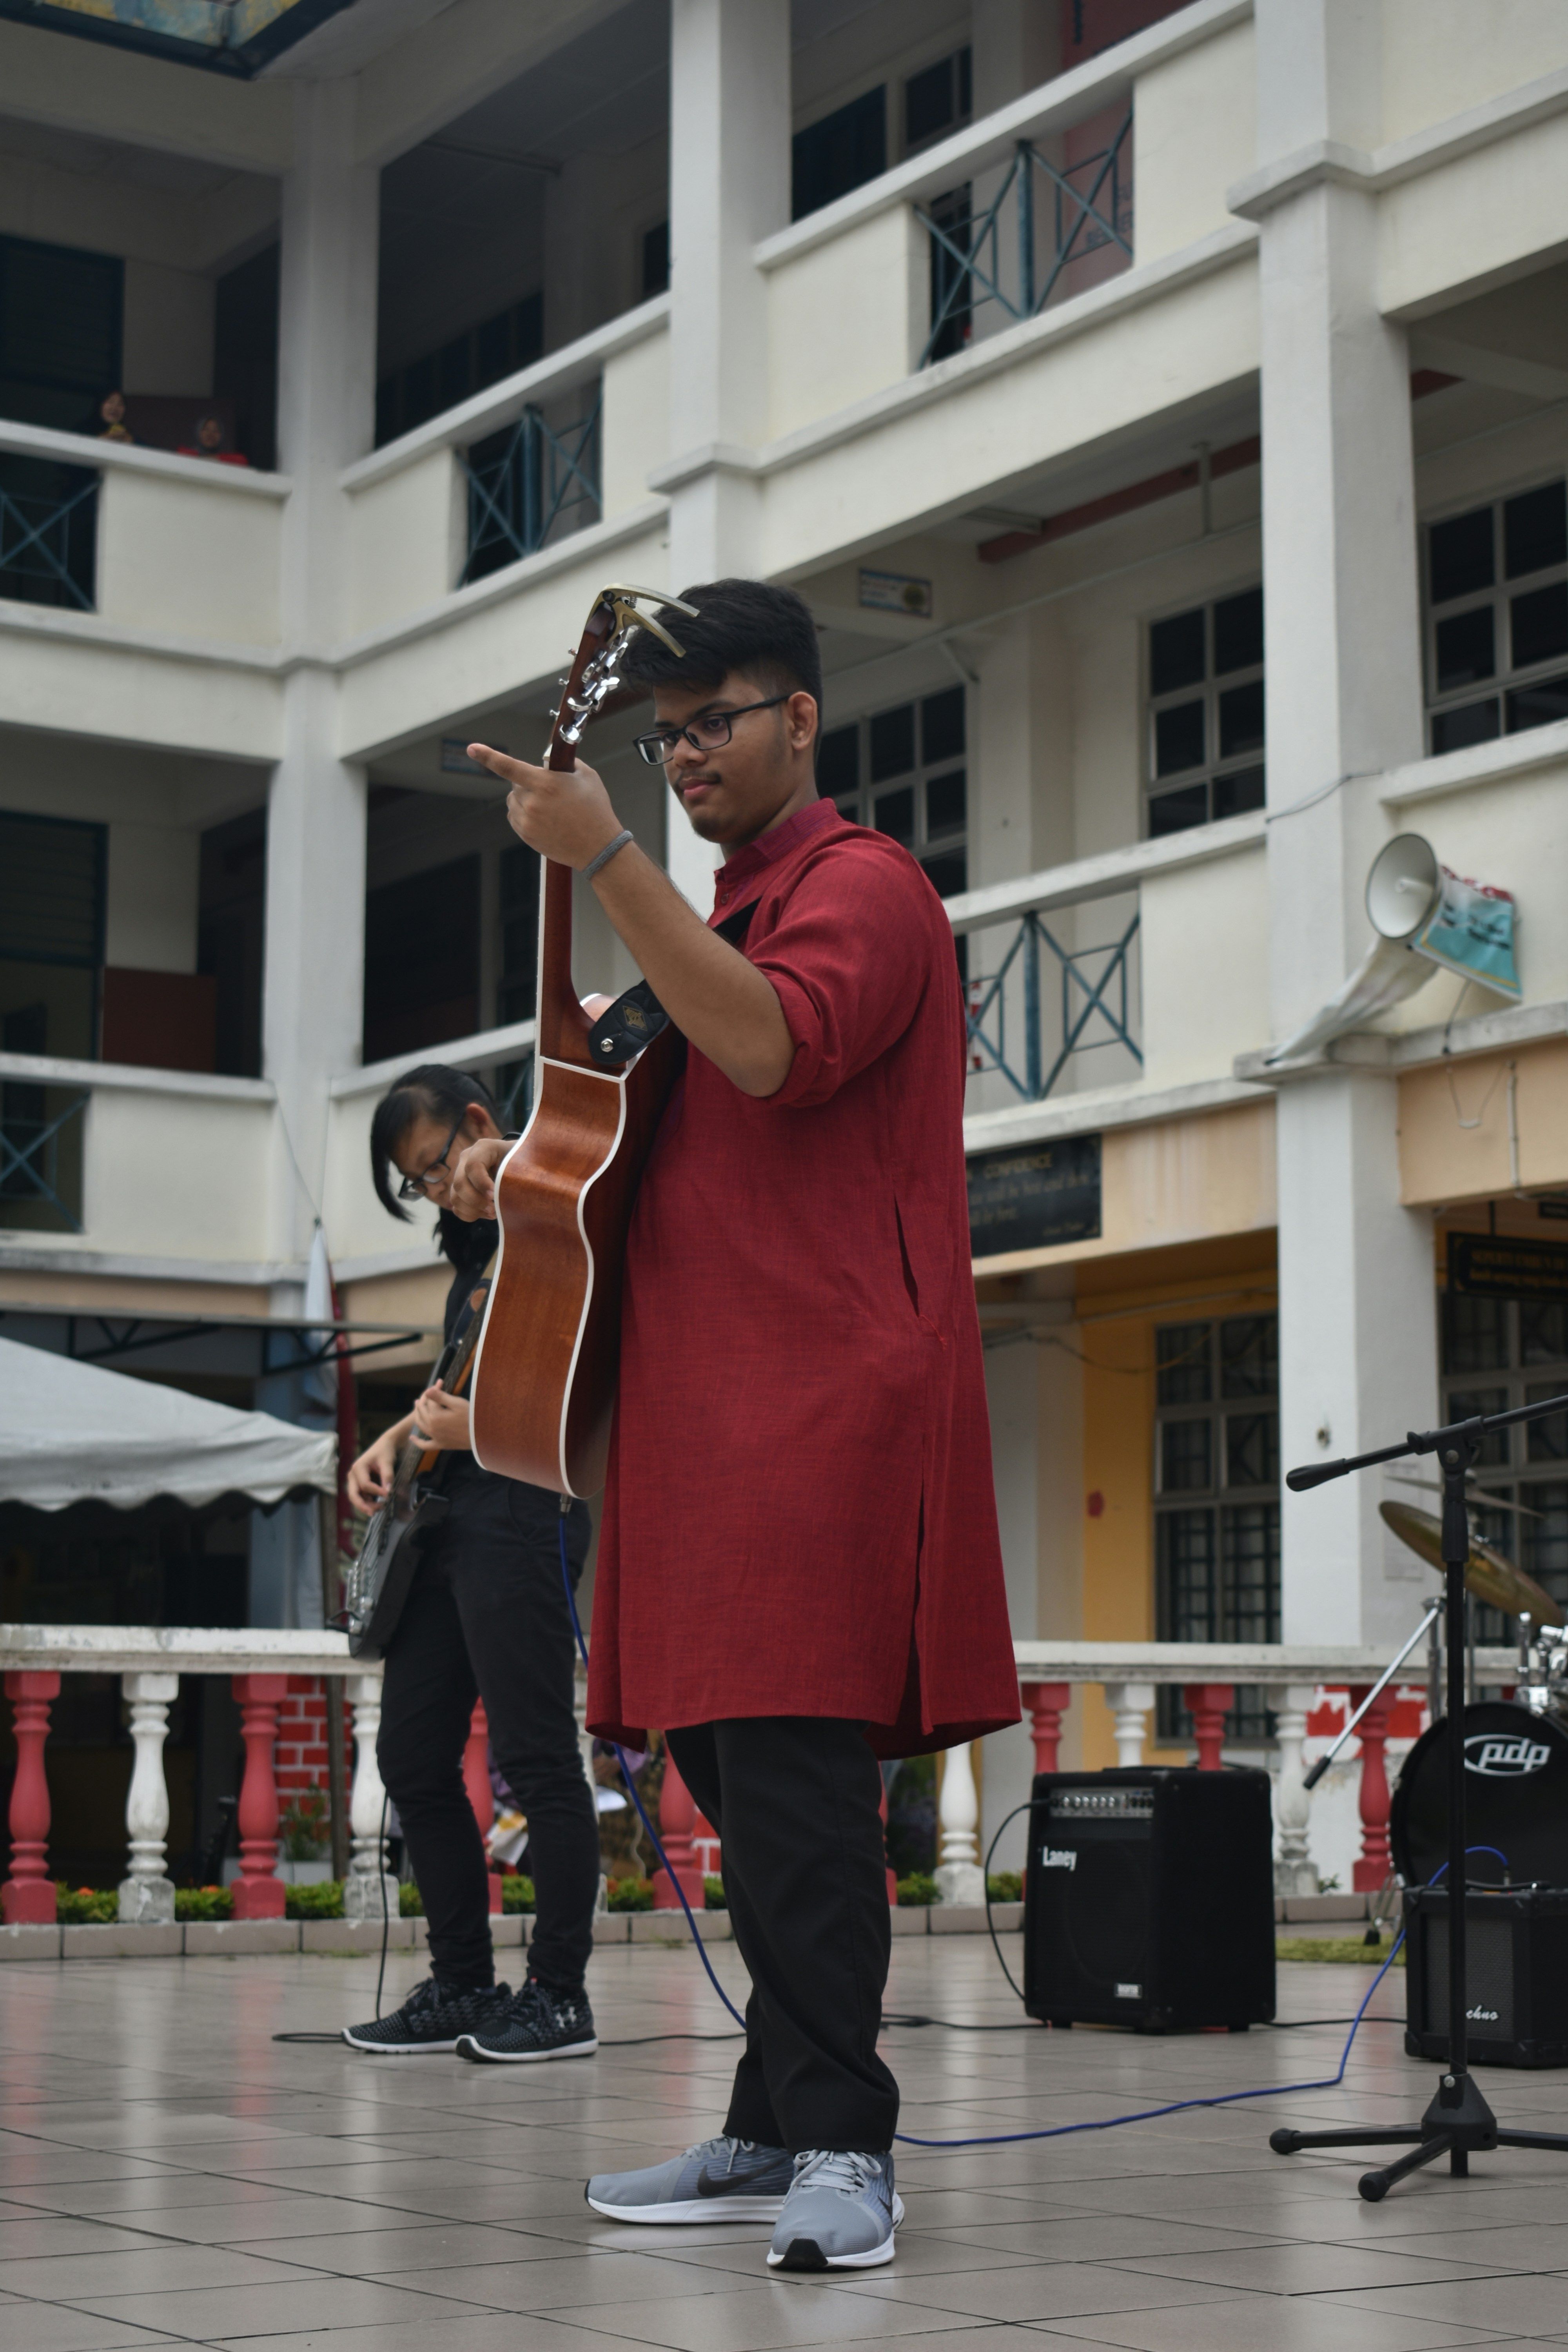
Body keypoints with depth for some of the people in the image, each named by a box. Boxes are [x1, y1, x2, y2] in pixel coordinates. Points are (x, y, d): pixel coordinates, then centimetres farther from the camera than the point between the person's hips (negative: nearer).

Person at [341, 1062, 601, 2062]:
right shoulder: (479, 1236, 21)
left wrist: (490, 1427, -21)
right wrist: (397, 1440, 13)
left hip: (524, 1505, -10)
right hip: (445, 1519, 10)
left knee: (538, 1761, -7)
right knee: (413, 1757, 9)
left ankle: (560, 1995, 1)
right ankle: (464, 1985, 17)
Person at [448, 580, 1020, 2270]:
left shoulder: (862, 885, -3)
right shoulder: (722, 921, 27)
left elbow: (775, 1050, -24)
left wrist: (605, 862, -25)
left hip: (821, 1398, -9)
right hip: (714, 1397, 9)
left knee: (789, 1756, -16)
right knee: (740, 1767, 9)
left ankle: (842, 2147, -13)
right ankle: (775, 2133, 16)